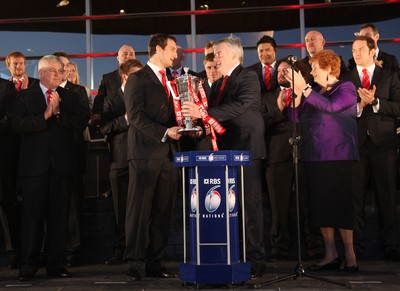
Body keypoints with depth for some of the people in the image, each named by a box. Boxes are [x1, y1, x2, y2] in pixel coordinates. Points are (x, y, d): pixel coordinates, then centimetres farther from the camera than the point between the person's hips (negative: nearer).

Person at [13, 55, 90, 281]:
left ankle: (57, 264, 12)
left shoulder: (70, 97, 13)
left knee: (59, 215, 5)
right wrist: (45, 115, -13)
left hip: (62, 164, 2)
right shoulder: (25, 97, 7)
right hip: (35, 164, -2)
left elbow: (81, 122, 0)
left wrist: (58, 112, -10)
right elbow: (18, 124, -7)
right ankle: (29, 265, 7)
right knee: (33, 215, 0)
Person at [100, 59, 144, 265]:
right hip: (121, 161, -1)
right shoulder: (111, 101, 8)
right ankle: (120, 250, 11)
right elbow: (104, 128, -4)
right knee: (121, 209, 4)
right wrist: (125, 119, -15)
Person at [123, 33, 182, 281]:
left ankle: (156, 263, 12)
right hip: (146, 153, -6)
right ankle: (135, 263, 5)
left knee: (163, 212, 6)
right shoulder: (138, 79, -2)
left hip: (168, 153, 6)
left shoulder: (171, 80, 20)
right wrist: (164, 132, -19)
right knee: (140, 210, -2)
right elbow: (136, 116, -12)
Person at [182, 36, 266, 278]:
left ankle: (255, 261, 0)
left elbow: (240, 105, -20)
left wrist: (203, 113, -26)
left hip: (245, 149, -7)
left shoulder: (248, 77, -4)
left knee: (250, 206, -6)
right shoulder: (218, 84, 21)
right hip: (224, 150, 8)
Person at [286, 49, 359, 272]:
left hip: (337, 157, -6)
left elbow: (330, 106, -20)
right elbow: (295, 118, 11)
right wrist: (297, 95, -3)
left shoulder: (346, 88, -1)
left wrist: (304, 89, -20)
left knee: (340, 204, -7)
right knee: (321, 206, 5)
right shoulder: (314, 91, 17)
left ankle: (350, 255, -1)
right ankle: (331, 255, 11)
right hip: (314, 157, 7)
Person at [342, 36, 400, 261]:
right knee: (356, 197, 1)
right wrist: (359, 105, -13)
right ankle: (356, 246, 10)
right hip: (356, 143, 1)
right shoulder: (346, 79, 12)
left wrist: (375, 102, -12)